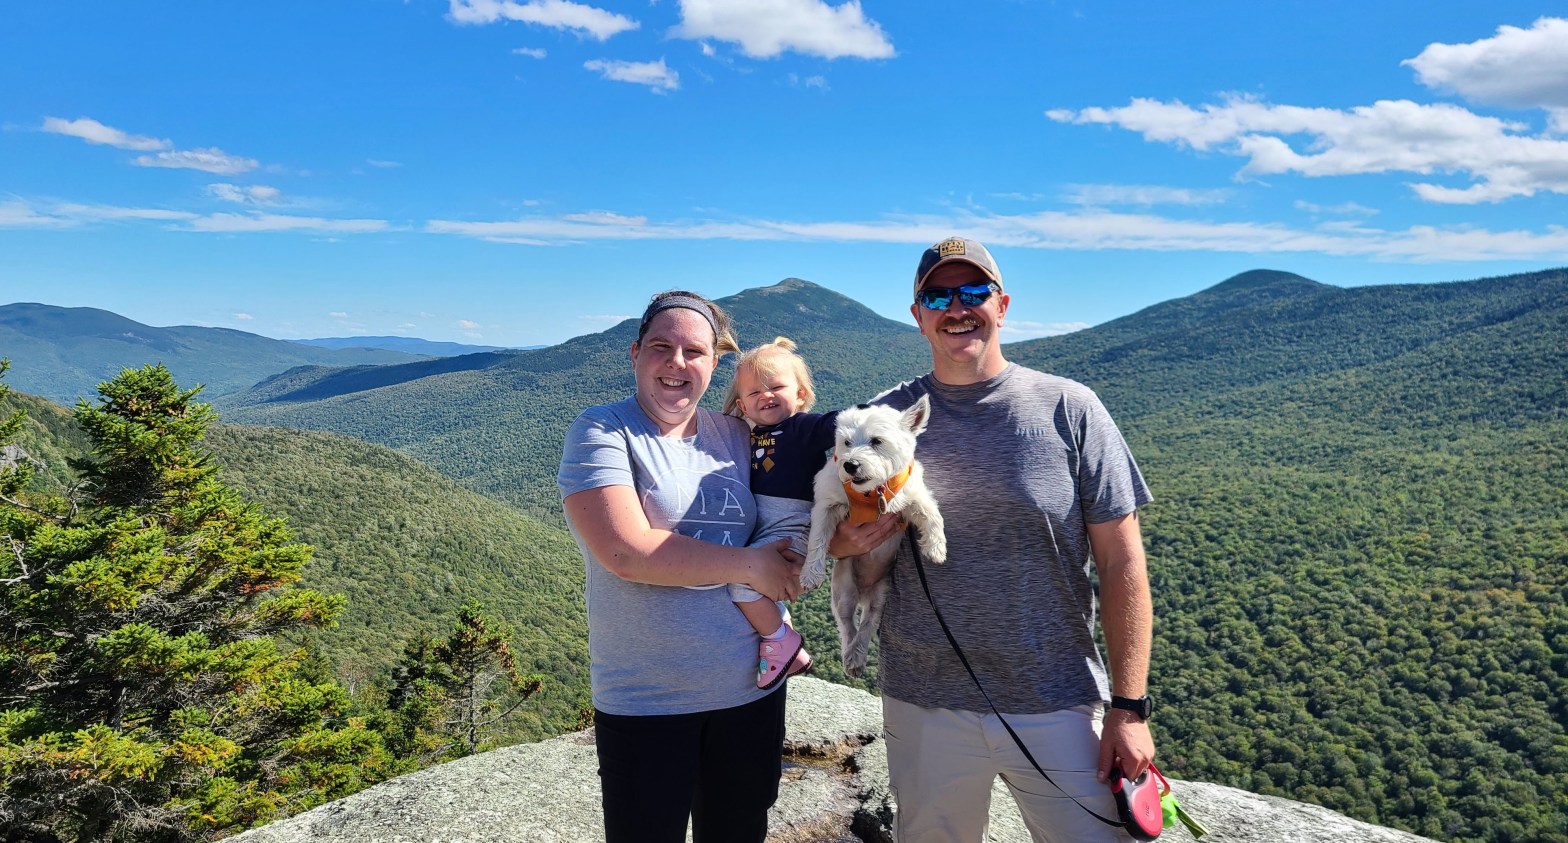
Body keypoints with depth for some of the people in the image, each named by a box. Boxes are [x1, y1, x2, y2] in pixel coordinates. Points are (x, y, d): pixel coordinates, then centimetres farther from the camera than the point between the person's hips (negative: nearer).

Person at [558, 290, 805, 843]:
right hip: (643, 705, -4)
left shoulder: (736, 436, 5)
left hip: (753, 692, 5)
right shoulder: (601, 431, -9)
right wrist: (750, 565, -15)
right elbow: (628, 554, -21)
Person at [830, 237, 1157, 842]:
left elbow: (1121, 565, -5)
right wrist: (849, 542, -13)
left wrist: (1129, 706, -7)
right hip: (924, 708, 2)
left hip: (1059, 707, -1)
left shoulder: (1069, 409, -6)